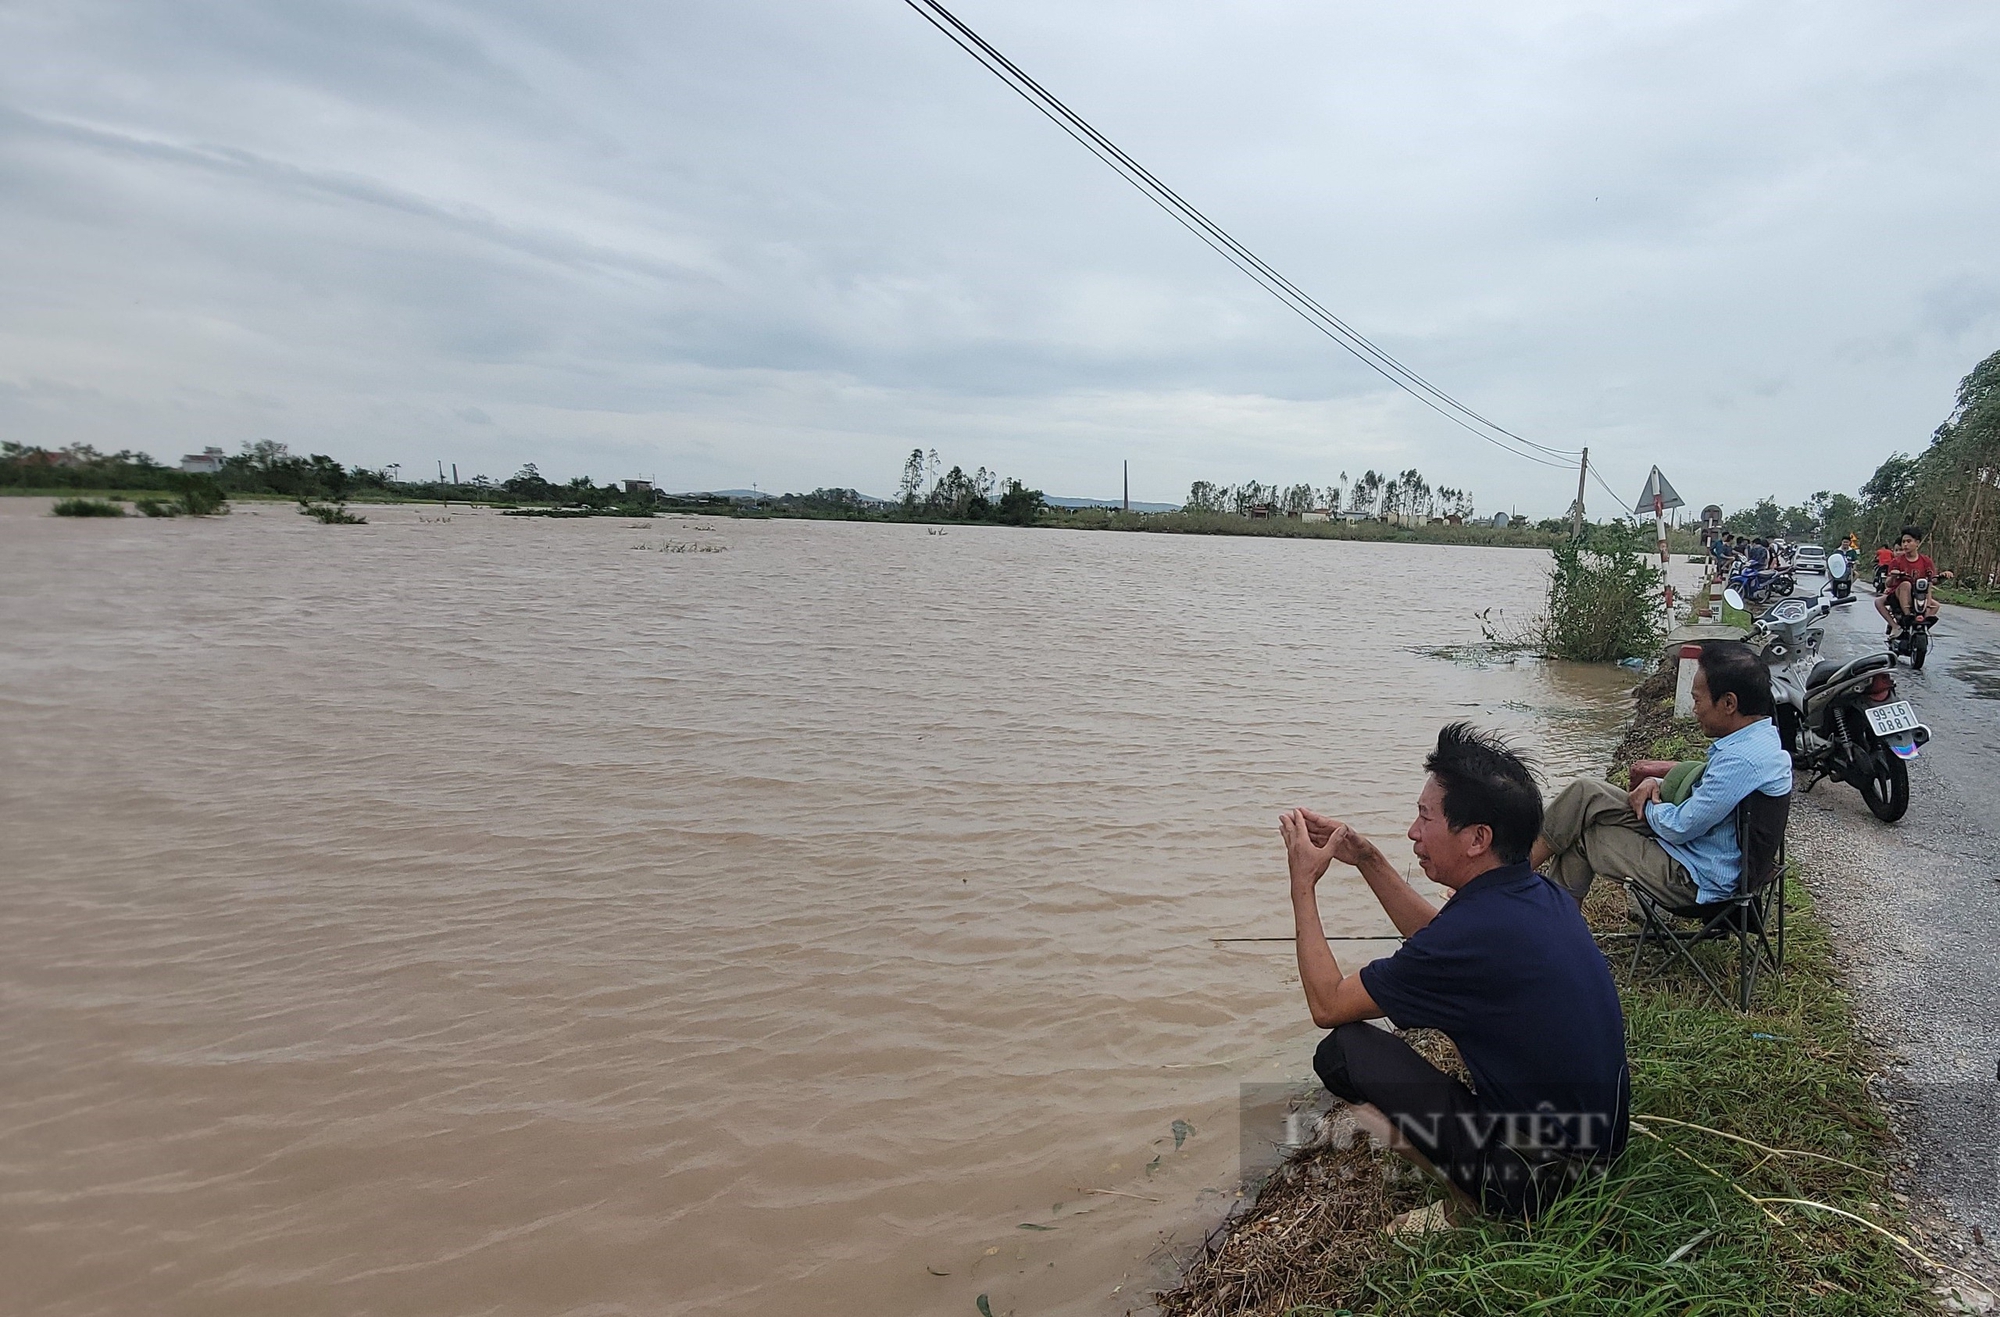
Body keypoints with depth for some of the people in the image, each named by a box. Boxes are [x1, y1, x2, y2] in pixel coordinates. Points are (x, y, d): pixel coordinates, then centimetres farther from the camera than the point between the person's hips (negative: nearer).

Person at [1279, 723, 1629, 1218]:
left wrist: (1303, 886, -5)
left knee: (1344, 1048, -7)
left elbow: (1327, 1005, -13)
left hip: (1536, 1179, -8)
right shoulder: (1543, 894, -3)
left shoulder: (1475, 931, -27)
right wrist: (1368, 860, 12)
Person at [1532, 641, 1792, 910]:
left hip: (1694, 881, -10)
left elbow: (1679, 829, -23)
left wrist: (1647, 806, -2)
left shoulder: (1742, 760, -29)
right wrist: (1657, 784, 1)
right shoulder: (1764, 737, 4)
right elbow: (1703, 789, 19)